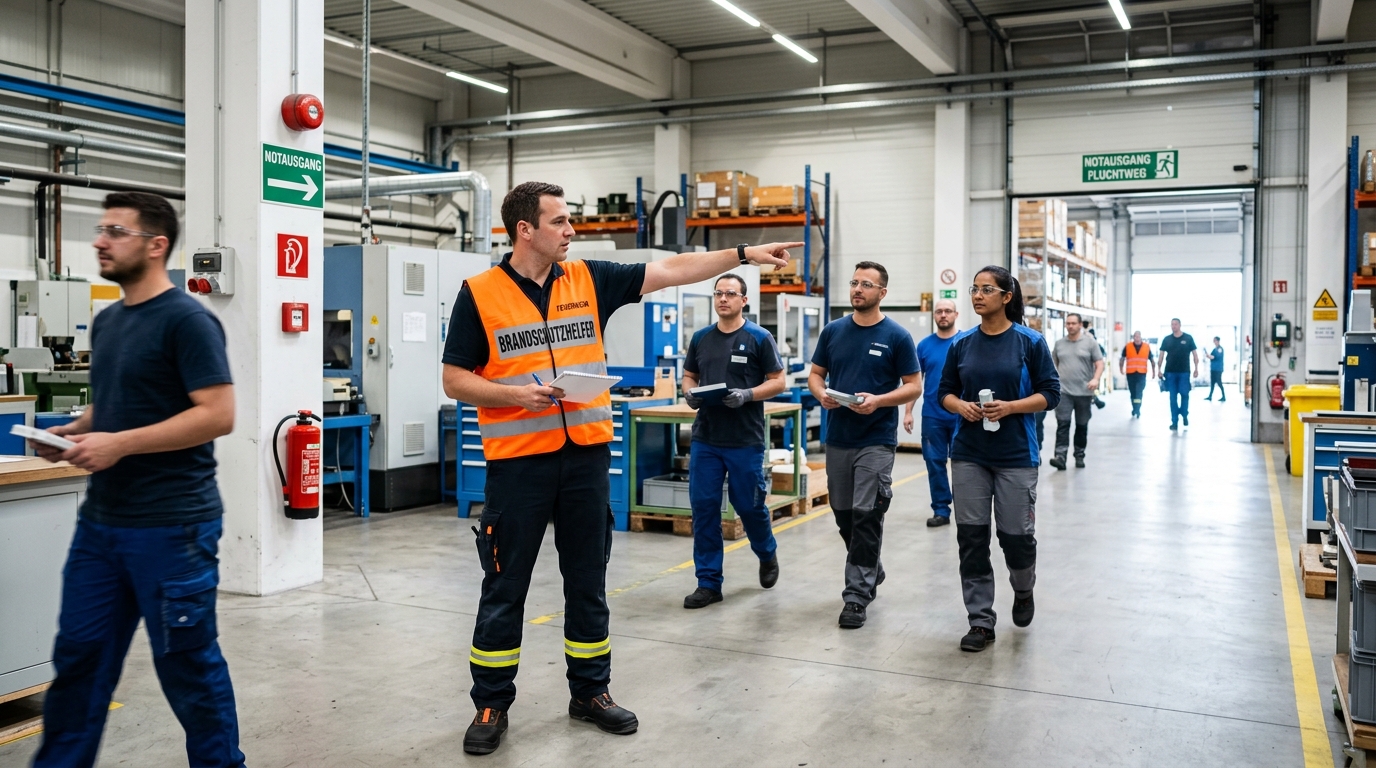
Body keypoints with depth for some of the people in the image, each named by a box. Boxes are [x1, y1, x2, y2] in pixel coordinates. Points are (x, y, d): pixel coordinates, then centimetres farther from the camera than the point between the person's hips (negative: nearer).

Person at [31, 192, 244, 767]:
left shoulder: (187, 320, -13)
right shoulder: (107, 322, 14)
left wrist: (119, 444, -21)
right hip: (99, 522, 8)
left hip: (172, 526, -8)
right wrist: (74, 431, 4)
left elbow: (218, 415, -19)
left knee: (187, 662, 5)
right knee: (78, 656, 13)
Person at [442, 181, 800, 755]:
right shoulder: (480, 293, -4)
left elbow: (672, 271, 6)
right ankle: (491, 705, 20)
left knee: (588, 583, 13)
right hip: (518, 460, -3)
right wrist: (515, 394, -18)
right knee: (505, 589, 6)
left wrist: (745, 254, 1)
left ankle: (590, 691, 28)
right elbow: (454, 380, -2)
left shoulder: (589, 279, 6)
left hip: (587, 455, 4)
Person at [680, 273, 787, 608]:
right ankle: (708, 582, 11)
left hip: (745, 440, -3)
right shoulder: (701, 338, 9)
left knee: (749, 505, 6)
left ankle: (767, 554, 37)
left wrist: (748, 395, -19)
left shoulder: (759, 338, -3)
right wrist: (689, 393, -5)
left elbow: (777, 381, -3)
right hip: (705, 439, 4)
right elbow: (689, 376, 17)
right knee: (703, 507, 1)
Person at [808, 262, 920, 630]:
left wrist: (878, 401, -21)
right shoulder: (833, 331, 7)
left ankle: (857, 596, 1)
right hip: (837, 438, 5)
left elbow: (913, 386, -5)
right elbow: (815, 373, 12)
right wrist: (821, 394, -11)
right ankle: (872, 571, 36)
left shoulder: (897, 336, -5)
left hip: (876, 440, -5)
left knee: (866, 516, -6)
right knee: (844, 515, 13)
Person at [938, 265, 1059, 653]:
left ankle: (1023, 590, 37)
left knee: (1016, 535, 3)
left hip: (1016, 456, -3)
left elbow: (1050, 393, -4)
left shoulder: (1030, 342, -5)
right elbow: (945, 391, 10)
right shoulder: (962, 344, 5)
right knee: (971, 538, 2)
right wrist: (960, 406, -11)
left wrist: (1010, 407, -19)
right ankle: (981, 621, 13)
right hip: (969, 454, 3)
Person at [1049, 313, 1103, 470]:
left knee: (1082, 425, 9)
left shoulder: (1090, 342, 2)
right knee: (1063, 423, -11)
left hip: (1084, 392, -1)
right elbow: (1053, 364, 17)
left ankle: (1079, 456, 21)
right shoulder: (1059, 343, 10)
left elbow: (1099, 363, -1)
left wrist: (1096, 379, -18)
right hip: (1064, 391, 1)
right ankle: (1060, 456, -17)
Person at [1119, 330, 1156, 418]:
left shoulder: (1147, 347, 2)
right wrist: (1121, 368, 7)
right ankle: (1136, 410, 24)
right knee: (1133, 393, 10)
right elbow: (1122, 358, 13)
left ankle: (1136, 411, -14)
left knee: (1139, 393, -13)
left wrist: (1153, 371, 14)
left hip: (1141, 373, -1)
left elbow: (1152, 359, 12)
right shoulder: (1127, 347, 1)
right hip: (1130, 373, 1)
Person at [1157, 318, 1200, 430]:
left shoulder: (1188, 338, 1)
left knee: (1184, 394, -7)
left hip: (1184, 372, -2)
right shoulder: (1167, 339, 6)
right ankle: (1174, 421, 7)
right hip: (1170, 372, 2)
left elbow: (1194, 353, 3)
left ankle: (1184, 415, 17)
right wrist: (1159, 369, 1)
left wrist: (1196, 368, -3)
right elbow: (1162, 355, 8)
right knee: (1173, 397, 2)